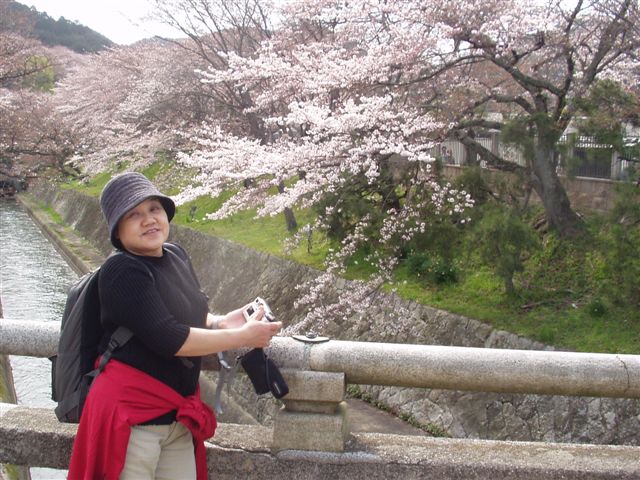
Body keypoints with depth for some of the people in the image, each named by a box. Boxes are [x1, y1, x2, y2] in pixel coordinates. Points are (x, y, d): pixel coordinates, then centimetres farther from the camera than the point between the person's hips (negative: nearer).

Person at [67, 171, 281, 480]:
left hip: (178, 416, 7)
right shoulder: (122, 271, -16)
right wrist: (243, 336, -15)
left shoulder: (176, 255, 7)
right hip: (131, 416, -7)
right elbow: (167, 338, -22)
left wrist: (220, 323, 1)